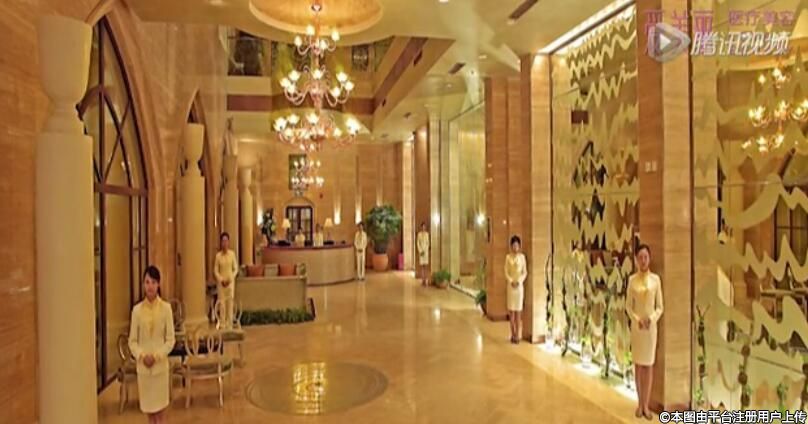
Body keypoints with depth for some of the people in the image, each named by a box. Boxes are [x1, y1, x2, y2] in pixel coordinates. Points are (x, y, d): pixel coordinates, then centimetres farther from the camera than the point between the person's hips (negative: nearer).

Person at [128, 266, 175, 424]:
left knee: (161, 410, 5)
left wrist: (156, 355, -15)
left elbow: (170, 340, -4)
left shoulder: (166, 307, -7)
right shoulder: (137, 309, -2)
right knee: (149, 410, 11)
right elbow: (132, 341, 2)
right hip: (143, 366, 2)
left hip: (161, 365, -1)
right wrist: (141, 355, -14)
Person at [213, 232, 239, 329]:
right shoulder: (218, 255, -1)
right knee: (222, 303, 0)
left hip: (230, 281, 0)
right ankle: (223, 324, 6)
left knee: (230, 303, 0)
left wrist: (230, 279, -10)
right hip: (221, 282, 0)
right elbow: (215, 270, 2)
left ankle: (230, 324, 6)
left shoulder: (232, 253, -2)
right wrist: (221, 280, -11)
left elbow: (236, 269, 1)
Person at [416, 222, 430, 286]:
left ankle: (425, 279, 4)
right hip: (421, 250, -2)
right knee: (421, 265, -2)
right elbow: (417, 243, 0)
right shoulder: (419, 234, -1)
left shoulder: (427, 234, 5)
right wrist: (420, 251, -8)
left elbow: (428, 243, 6)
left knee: (426, 265, 0)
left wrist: (425, 250, -5)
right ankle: (422, 280, 2)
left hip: (426, 250, 2)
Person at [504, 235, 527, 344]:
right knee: (511, 310, 4)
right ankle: (513, 334, 14)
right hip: (511, 285, 1)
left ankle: (517, 335, 4)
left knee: (518, 311, -1)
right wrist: (511, 281, -13)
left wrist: (519, 281, -14)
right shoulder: (508, 257, 3)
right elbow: (506, 272, 2)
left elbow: (525, 272, 0)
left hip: (520, 286, -1)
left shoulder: (522, 256, 0)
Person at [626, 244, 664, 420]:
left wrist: (651, 319, -16)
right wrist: (637, 319, -13)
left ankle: (646, 405, 13)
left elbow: (660, 306, 0)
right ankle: (640, 403, 17)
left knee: (649, 365, 4)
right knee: (638, 364, 7)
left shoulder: (656, 279, -2)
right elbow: (628, 305, 2)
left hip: (651, 326, 0)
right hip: (636, 326, 1)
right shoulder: (632, 279, 0)